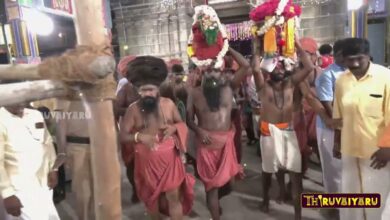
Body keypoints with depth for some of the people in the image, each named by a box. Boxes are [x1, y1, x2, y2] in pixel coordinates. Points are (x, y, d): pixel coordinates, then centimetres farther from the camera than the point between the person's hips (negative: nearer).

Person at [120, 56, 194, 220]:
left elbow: (182, 124, 7)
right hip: (147, 161, 0)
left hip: (170, 159, 0)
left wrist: (174, 127, -17)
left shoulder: (168, 104, -4)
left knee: (174, 196, 5)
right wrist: (139, 137, -30)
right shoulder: (133, 109, -9)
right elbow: (122, 136, -11)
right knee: (151, 197, 18)